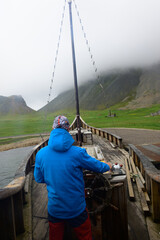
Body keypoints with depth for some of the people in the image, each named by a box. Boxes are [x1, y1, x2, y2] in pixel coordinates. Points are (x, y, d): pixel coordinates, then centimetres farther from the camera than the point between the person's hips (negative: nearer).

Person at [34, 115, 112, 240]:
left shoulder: (40, 154, -13)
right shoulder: (77, 152, -21)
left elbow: (39, 179, 1)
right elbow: (98, 166, -6)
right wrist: (108, 166, 16)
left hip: (54, 208, 3)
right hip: (76, 209, -2)